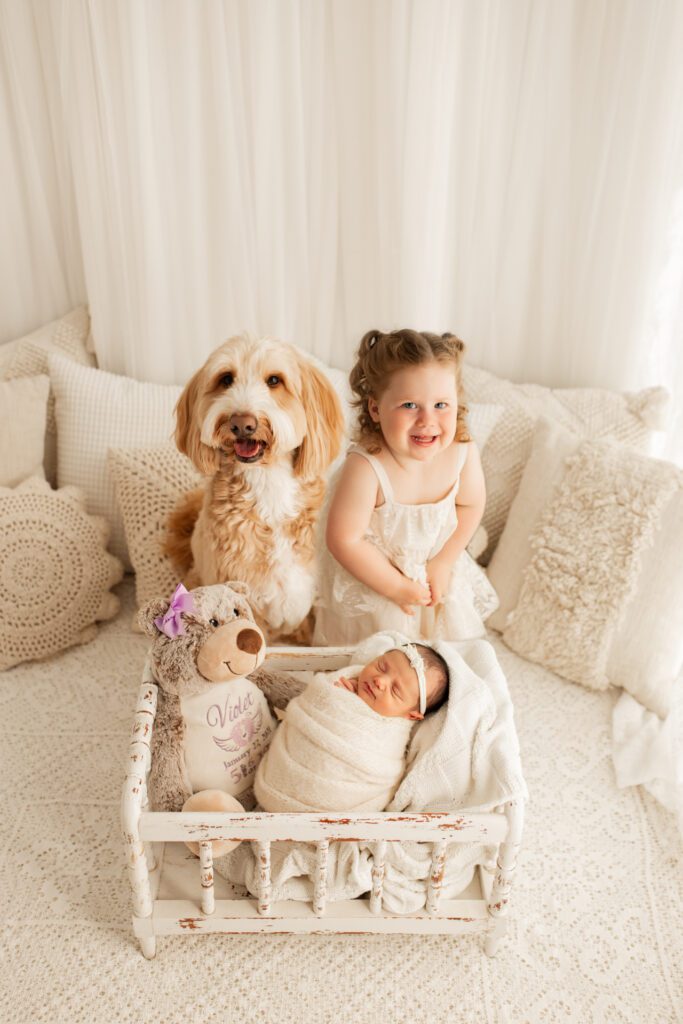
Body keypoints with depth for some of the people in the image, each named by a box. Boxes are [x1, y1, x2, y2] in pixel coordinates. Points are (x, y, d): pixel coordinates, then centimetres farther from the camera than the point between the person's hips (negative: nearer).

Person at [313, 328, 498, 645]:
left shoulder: (462, 452, -22)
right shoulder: (365, 468, -36)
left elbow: (470, 506, -3)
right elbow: (344, 540, -28)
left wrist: (444, 562, -6)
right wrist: (396, 587, -18)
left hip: (436, 567, 5)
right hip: (369, 577, -4)